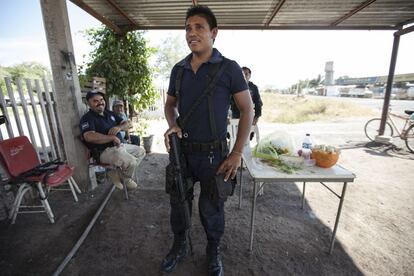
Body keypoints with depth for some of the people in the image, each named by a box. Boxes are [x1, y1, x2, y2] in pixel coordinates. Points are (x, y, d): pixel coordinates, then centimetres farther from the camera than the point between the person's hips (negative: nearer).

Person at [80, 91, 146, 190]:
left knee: (141, 152, 14)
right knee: (131, 161, -27)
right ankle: (126, 179, 9)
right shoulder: (87, 118, -10)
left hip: (120, 145, 9)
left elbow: (126, 124, 14)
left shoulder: (109, 113, 14)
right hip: (105, 151, -9)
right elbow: (90, 137, -29)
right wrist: (113, 138, -22)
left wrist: (119, 127, -11)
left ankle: (117, 172, 9)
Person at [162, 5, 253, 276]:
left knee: (211, 208, 13)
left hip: (213, 154, -3)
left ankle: (214, 250, 44)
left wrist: (237, 153, -11)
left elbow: (247, 109, -5)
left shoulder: (229, 68, -7)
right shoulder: (178, 69, 6)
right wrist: (172, 125, -7)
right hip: (182, 150, 4)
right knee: (178, 202, 18)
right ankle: (180, 245, 47)